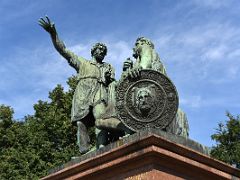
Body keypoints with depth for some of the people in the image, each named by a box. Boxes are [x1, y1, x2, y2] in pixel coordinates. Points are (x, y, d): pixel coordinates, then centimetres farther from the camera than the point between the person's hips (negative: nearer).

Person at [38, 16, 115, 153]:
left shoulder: (108, 67, 30)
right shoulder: (82, 63, 26)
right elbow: (63, 50, 17)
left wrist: (109, 78, -3)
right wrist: (53, 34, 6)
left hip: (100, 95, 0)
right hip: (82, 95, 0)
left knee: (101, 118, -25)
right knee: (81, 123, -13)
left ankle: (101, 148, -38)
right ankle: (85, 154, -18)